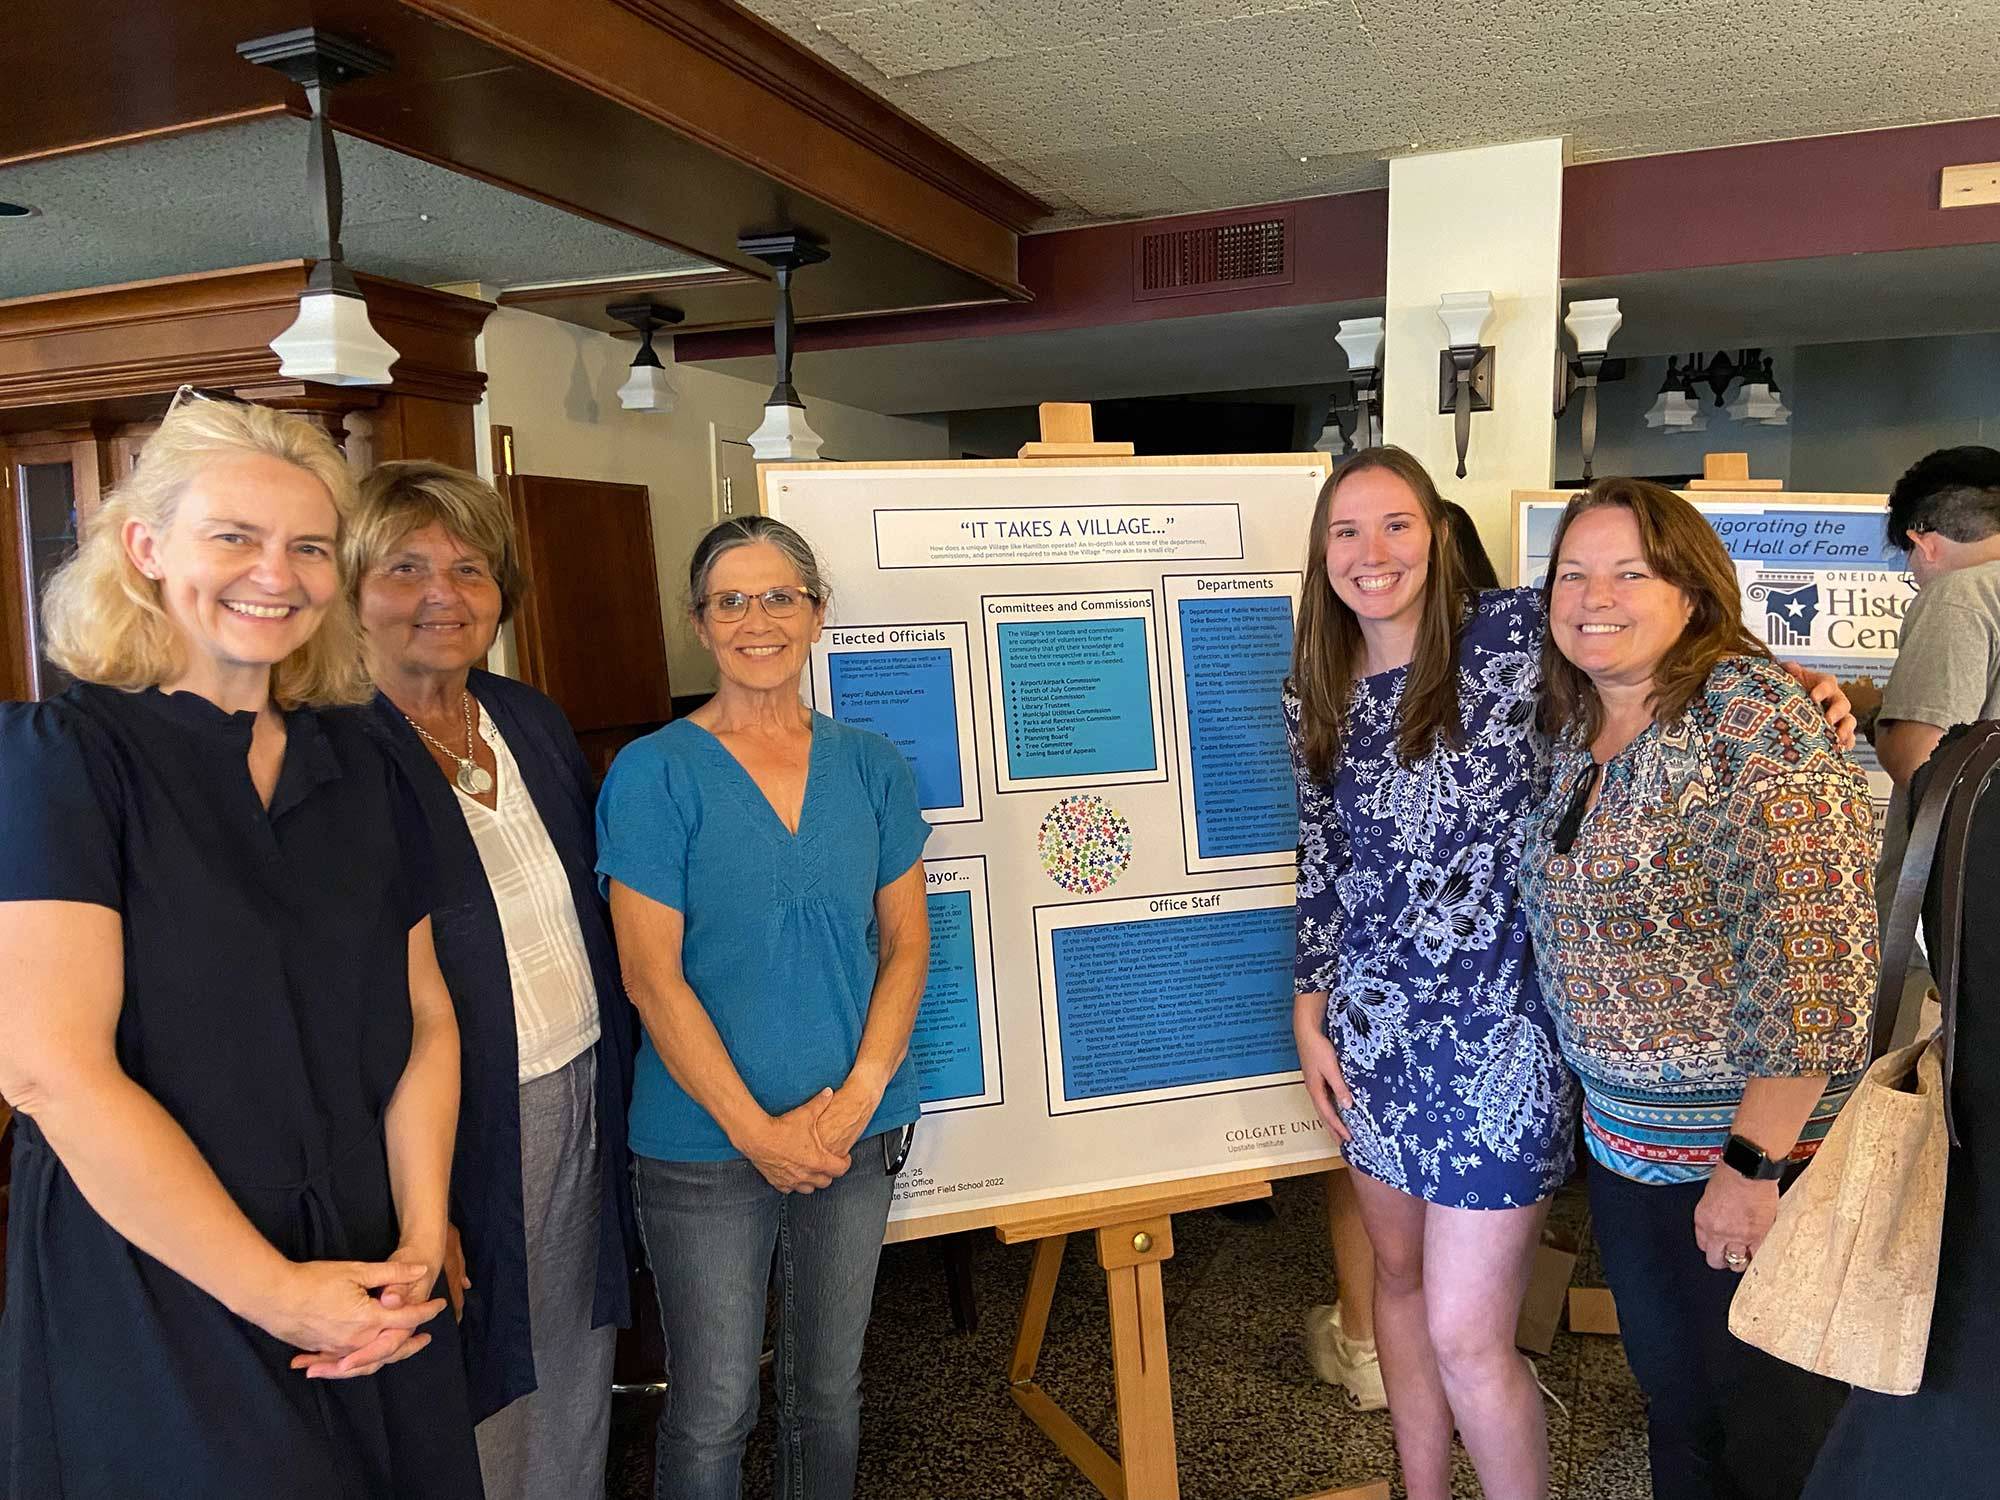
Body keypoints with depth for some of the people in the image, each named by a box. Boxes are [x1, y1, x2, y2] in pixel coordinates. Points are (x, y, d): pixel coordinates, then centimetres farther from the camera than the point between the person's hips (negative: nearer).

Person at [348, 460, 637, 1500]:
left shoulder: (534, 722, 6)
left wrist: (615, 1084, 10)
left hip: (583, 1104, 6)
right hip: (461, 1131, -6)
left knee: (574, 1376, 22)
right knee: (474, 1415, 13)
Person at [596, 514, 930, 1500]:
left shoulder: (871, 767, 3)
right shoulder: (655, 773, -7)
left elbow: (906, 943, 4)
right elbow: (651, 975, -11)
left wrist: (857, 1097, -8)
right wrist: (756, 1128, -14)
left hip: (859, 1129, 3)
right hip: (706, 1143, -3)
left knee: (829, 1387, 19)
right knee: (713, 1409, 10)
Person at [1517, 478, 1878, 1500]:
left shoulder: (1751, 717, -21)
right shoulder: (1576, 731, 5)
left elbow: (1815, 957, -26)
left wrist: (1755, 1162, -23)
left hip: (1766, 1146, -7)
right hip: (1625, 1139, 7)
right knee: (1672, 1397, 25)